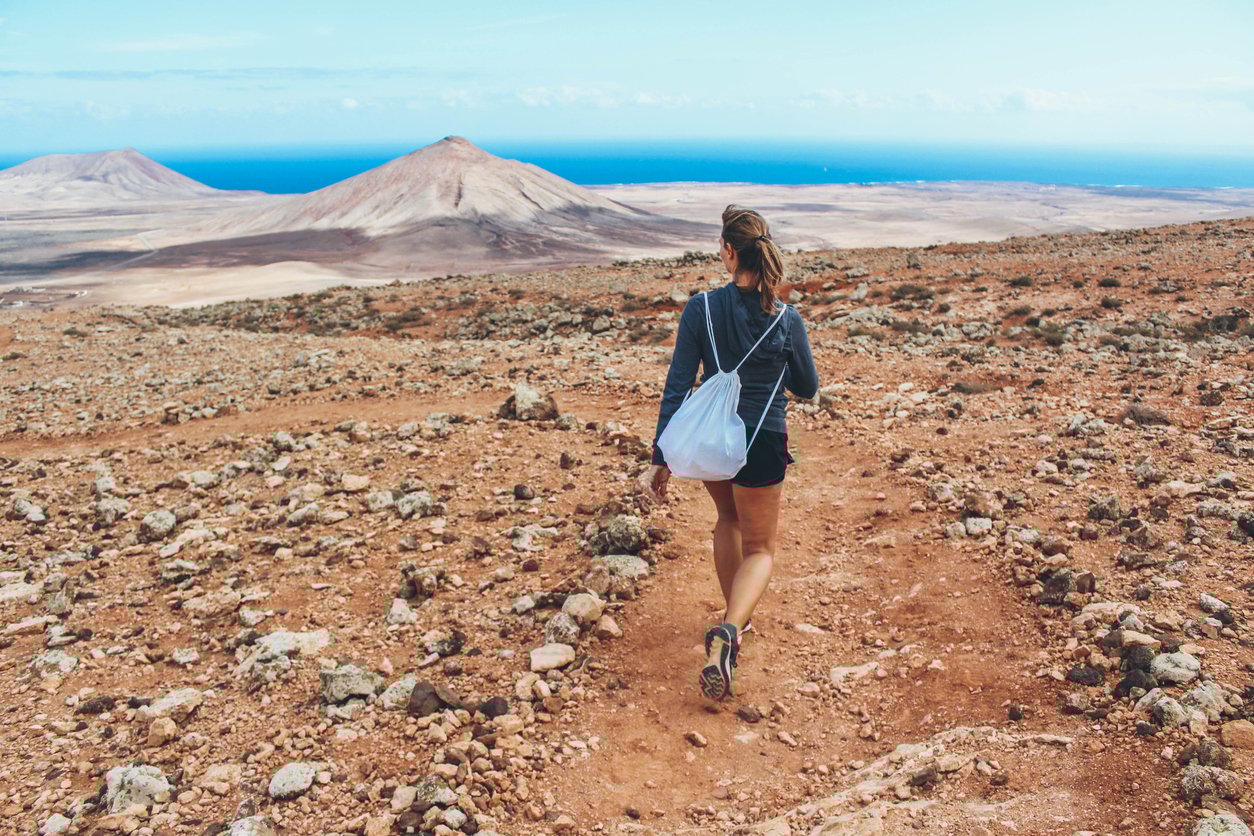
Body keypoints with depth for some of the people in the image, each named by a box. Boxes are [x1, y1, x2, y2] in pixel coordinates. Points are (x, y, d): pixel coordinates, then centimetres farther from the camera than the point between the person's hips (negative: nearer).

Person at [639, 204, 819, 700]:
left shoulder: (701, 308, -11)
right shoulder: (786, 320, -11)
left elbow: (677, 386, -12)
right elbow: (807, 388, 4)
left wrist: (660, 460, -8)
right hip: (762, 442, -2)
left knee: (728, 519, 31)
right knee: (760, 549, 13)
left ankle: (736, 618, 38)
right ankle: (729, 629, -14)